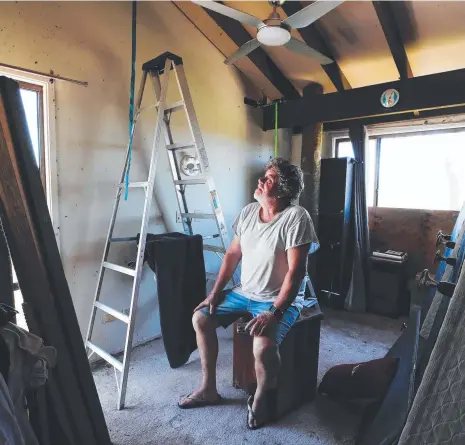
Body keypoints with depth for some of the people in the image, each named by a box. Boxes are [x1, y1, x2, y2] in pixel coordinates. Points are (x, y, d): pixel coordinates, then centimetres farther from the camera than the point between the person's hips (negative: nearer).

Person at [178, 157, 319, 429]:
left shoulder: (296, 217, -21)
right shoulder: (248, 212, 0)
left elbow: (296, 272, -23)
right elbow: (233, 254, 7)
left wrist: (275, 313, -27)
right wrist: (216, 292, 3)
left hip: (280, 300, -7)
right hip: (244, 292, 7)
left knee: (264, 347, -31)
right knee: (200, 318, 3)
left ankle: (260, 402, 5)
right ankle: (209, 389, 20)